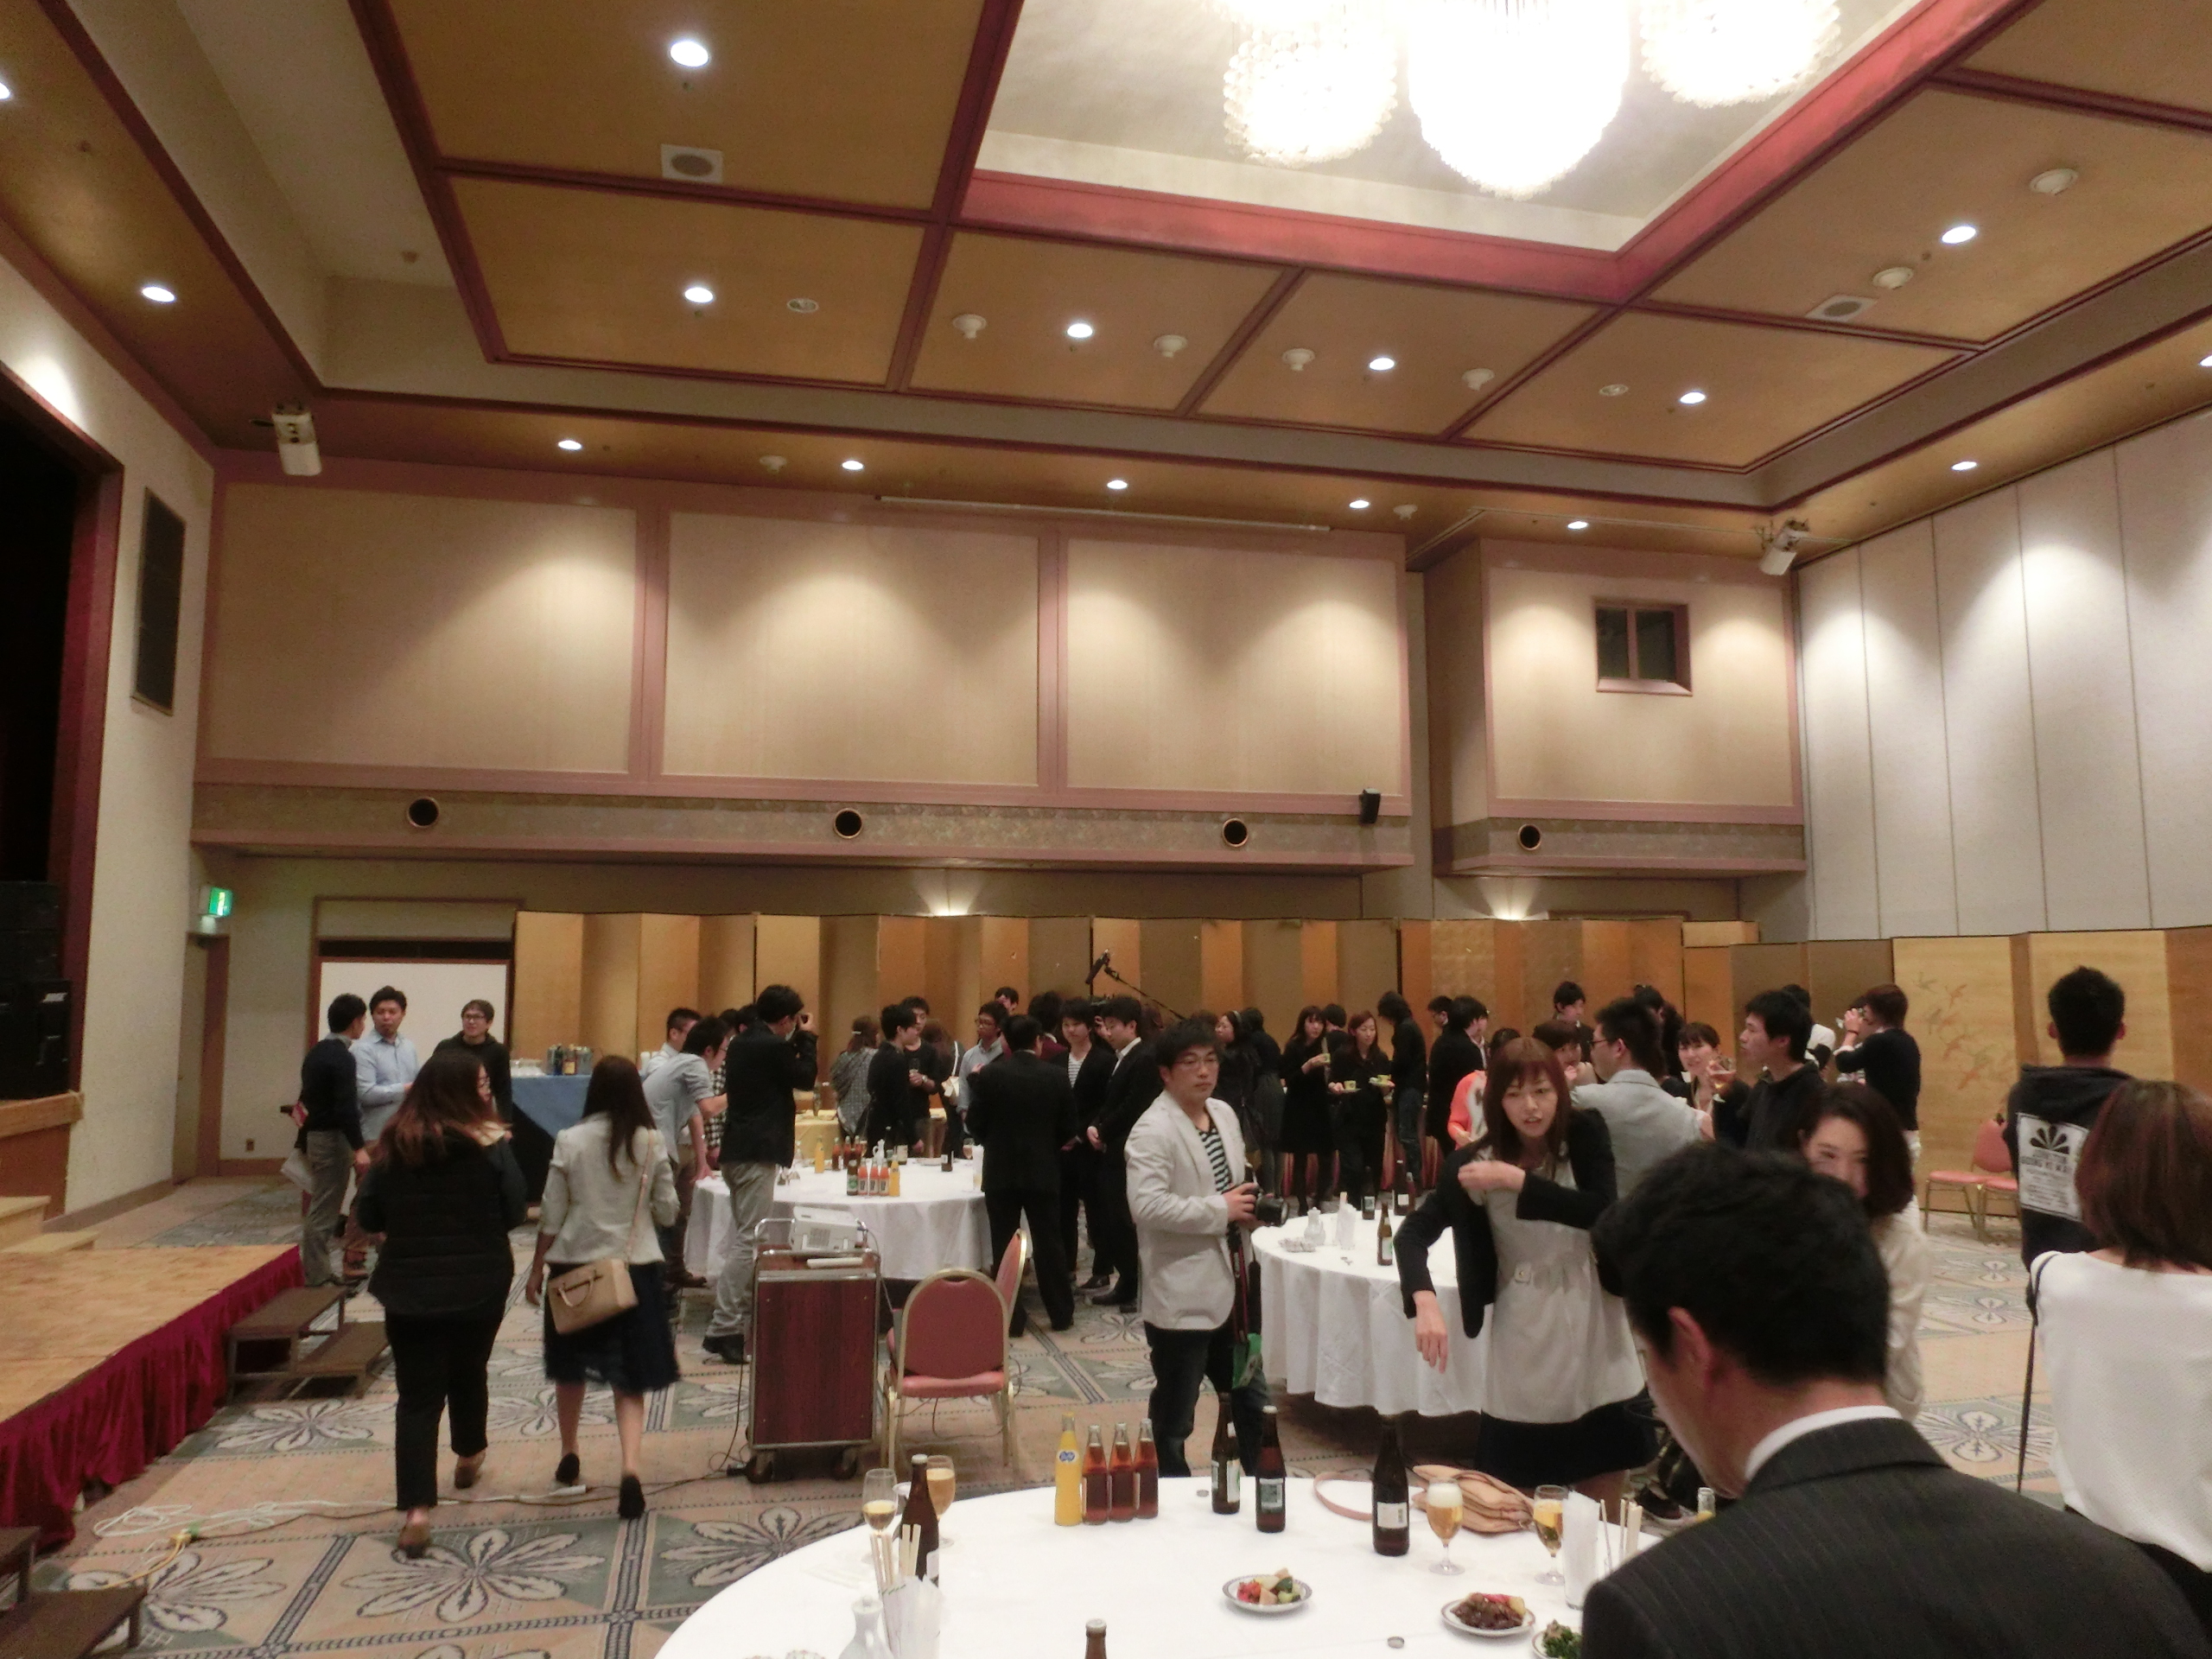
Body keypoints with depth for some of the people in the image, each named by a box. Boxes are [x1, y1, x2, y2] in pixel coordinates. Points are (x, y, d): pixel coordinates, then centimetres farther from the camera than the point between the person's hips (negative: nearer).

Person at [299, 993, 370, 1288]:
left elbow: (308, 1096, 18)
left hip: (314, 1135, 10)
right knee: (324, 1210, -4)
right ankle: (317, 1278, 0)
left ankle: (318, 1270, 22)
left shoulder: (316, 1052, 12)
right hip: (332, 1139, -10)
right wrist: (359, 1148, -24)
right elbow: (346, 1107, -24)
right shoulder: (342, 1058, -18)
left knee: (319, 1207, 15)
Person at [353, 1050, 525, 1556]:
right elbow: (516, 1214, -9)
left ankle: (417, 1509, -6)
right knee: (470, 1372, 23)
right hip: (479, 1285, 0)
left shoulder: (393, 1145, -5)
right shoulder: (490, 1145, -12)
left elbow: (367, 1216, 1)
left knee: (417, 1395, 4)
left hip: (409, 1287, 1)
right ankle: (468, 1457, 45)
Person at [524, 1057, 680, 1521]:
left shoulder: (570, 1141, -8)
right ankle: (630, 1471, -12)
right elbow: (667, 1213, -1)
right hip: (636, 1266, 0)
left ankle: (569, 1459, 37)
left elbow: (552, 1215, -4)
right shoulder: (653, 1143, -7)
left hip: (575, 1264, 0)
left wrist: (537, 1269, 7)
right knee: (629, 1379, 4)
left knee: (570, 1367, 21)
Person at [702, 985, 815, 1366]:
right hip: (757, 1153, -10)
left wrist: (797, 1040, 17)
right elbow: (806, 1078, -3)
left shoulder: (742, 1043, 13)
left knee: (744, 1238, 15)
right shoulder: (773, 1047, -15)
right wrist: (807, 1037, 6)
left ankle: (737, 1323, 22)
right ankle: (723, 1330, -5)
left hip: (737, 1150, 10)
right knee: (749, 1242, -7)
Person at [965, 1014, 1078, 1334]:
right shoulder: (1057, 1076, -5)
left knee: (1004, 1246, 6)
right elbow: (1069, 1128, -1)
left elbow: (975, 1125, -6)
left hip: (1001, 1172, -1)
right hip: (1043, 1172, 2)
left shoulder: (989, 1074, -9)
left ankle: (1011, 1317, 9)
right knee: (1048, 1242, 11)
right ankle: (1061, 1312, 19)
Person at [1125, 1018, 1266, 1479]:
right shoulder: (1153, 1129, -18)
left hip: (1228, 1289, 8)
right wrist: (1220, 1210, -21)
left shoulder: (1223, 1114, 8)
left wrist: (1246, 1203, 0)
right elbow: (1147, 1205, -30)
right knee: (1174, 1419, 9)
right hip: (1181, 1298, -8)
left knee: (1252, 1401, 20)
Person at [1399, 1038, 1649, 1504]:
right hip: (1523, 1344, -1)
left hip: (1593, 1334, 1)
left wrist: (1519, 1180, -25)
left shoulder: (1585, 1134, -6)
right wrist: (1426, 1304, -33)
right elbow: (1412, 1233, -16)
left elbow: (1602, 1212, -19)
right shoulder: (1477, 1163, -10)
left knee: (1601, 1513, 14)